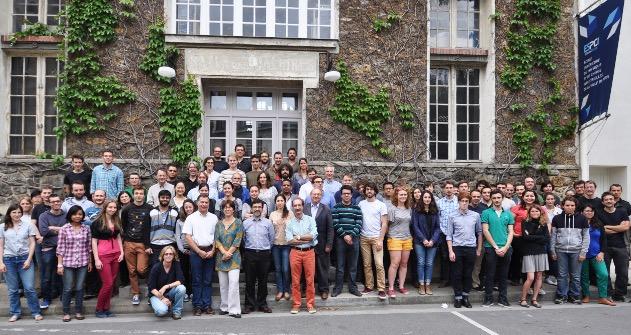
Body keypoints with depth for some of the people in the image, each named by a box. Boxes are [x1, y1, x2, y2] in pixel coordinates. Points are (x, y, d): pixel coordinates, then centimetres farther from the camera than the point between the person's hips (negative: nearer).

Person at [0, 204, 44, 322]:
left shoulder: (28, 226, 3)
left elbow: (32, 244, 3)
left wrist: (28, 260, -6)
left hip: (25, 258, -1)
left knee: (29, 288, -4)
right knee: (12, 289, 6)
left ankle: (36, 312, 6)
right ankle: (15, 313, 18)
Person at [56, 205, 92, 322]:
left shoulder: (86, 229, 5)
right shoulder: (64, 229, -3)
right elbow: (60, 248, -3)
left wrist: (90, 262, 11)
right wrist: (60, 264, -6)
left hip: (82, 263, 2)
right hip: (68, 263, -2)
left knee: (79, 288, 7)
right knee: (68, 289, 3)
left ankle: (78, 311, 18)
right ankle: (66, 313, 16)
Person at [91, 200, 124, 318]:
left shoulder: (117, 221, 11)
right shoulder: (97, 222, -6)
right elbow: (94, 241, -7)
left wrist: (121, 252, 6)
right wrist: (96, 259, -11)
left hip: (115, 254, 5)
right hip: (103, 255, -5)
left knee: (112, 283, 6)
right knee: (107, 283, -5)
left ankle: (106, 308, 16)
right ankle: (99, 309, 12)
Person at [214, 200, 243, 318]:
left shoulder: (238, 222, 3)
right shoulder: (219, 223, 13)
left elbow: (238, 239, -4)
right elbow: (216, 239, 4)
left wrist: (229, 252, -10)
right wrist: (224, 252, -10)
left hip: (234, 256, -4)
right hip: (221, 256, 4)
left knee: (234, 282, -13)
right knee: (223, 283, 7)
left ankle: (234, 309, -11)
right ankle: (224, 307, 18)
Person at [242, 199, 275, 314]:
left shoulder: (268, 223, 4)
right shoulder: (245, 223, 4)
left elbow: (272, 239, 11)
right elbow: (243, 238, 13)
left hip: (264, 254, 0)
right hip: (250, 254, 0)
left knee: (263, 281, 6)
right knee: (249, 281, 3)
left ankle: (262, 304, 16)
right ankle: (249, 304, 12)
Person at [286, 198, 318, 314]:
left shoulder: (310, 220, 4)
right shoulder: (289, 223, 5)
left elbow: (313, 235, -9)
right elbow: (289, 240, -7)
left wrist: (298, 237, -6)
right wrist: (306, 239, -10)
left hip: (309, 252, -1)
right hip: (295, 252, 1)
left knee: (310, 279, 1)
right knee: (295, 280, 4)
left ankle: (310, 304, 12)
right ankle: (296, 304, 15)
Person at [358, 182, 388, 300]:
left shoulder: (381, 205, 0)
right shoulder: (361, 204, 7)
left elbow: (384, 224, -2)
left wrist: (380, 240, -9)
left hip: (376, 237, -3)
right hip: (364, 237, 3)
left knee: (379, 264, -7)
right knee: (367, 264, 7)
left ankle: (381, 289, -3)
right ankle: (369, 286, 17)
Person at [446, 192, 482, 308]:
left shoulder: (476, 216, 5)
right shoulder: (453, 217, 1)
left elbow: (479, 233, 11)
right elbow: (449, 235, 1)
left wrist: (479, 249, 9)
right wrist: (450, 251, -5)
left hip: (471, 248, 1)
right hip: (457, 248, -1)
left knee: (468, 274, 8)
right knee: (457, 274, 3)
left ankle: (465, 296, 19)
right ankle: (458, 297, 14)